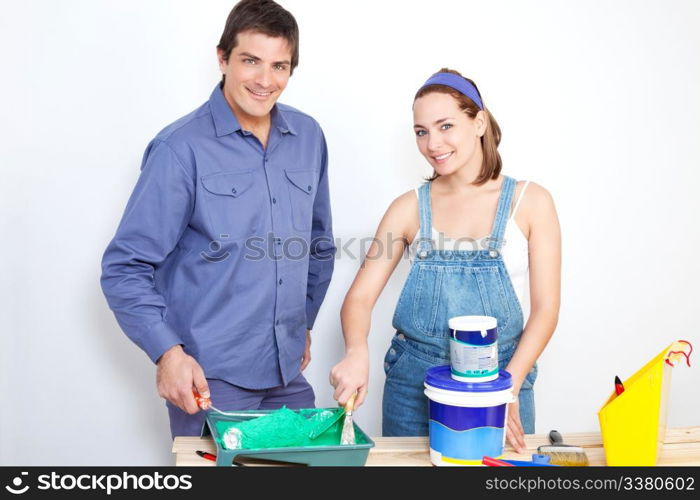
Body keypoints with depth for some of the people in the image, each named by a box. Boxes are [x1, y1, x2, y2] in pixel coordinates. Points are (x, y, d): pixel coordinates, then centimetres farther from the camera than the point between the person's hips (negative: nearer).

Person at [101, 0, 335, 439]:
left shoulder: (308, 137, 4)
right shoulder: (182, 148, -11)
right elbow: (126, 268, -10)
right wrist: (168, 352, -20)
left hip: (288, 372, 5)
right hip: (208, 378, -5)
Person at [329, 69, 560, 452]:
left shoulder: (529, 202, -2)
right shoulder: (410, 208, 1)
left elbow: (545, 308, -4)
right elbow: (360, 296, -2)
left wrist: (509, 386, -16)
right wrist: (356, 352, -23)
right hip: (414, 383, 1)